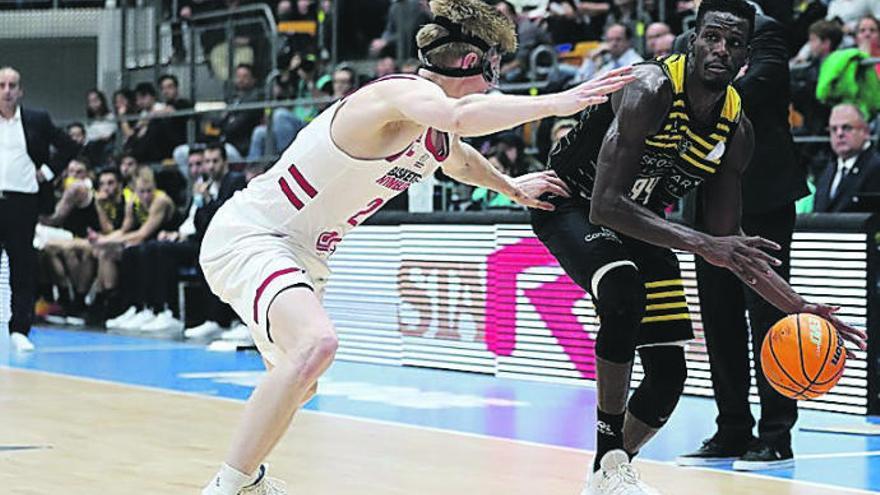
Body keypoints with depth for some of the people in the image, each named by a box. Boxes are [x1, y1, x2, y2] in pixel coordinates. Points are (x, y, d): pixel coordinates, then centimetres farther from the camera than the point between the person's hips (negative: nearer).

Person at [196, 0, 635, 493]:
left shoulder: (435, 135, 7)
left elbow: (460, 157, 34)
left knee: (298, 381, 26)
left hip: (300, 252, 11)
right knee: (315, 345, -34)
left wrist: (510, 186, 43)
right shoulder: (406, 93, -23)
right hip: (247, 236, -11)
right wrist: (556, 102, -41)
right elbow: (459, 116, -47)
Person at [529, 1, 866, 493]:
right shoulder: (650, 90, -29)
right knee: (625, 293, -36)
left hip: (640, 223, 7)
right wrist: (701, 244, -43)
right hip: (571, 206, -7)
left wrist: (800, 307, -8)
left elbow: (728, 238, 0)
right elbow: (606, 205, -37)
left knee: (669, 373, 1)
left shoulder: (737, 129, -8)